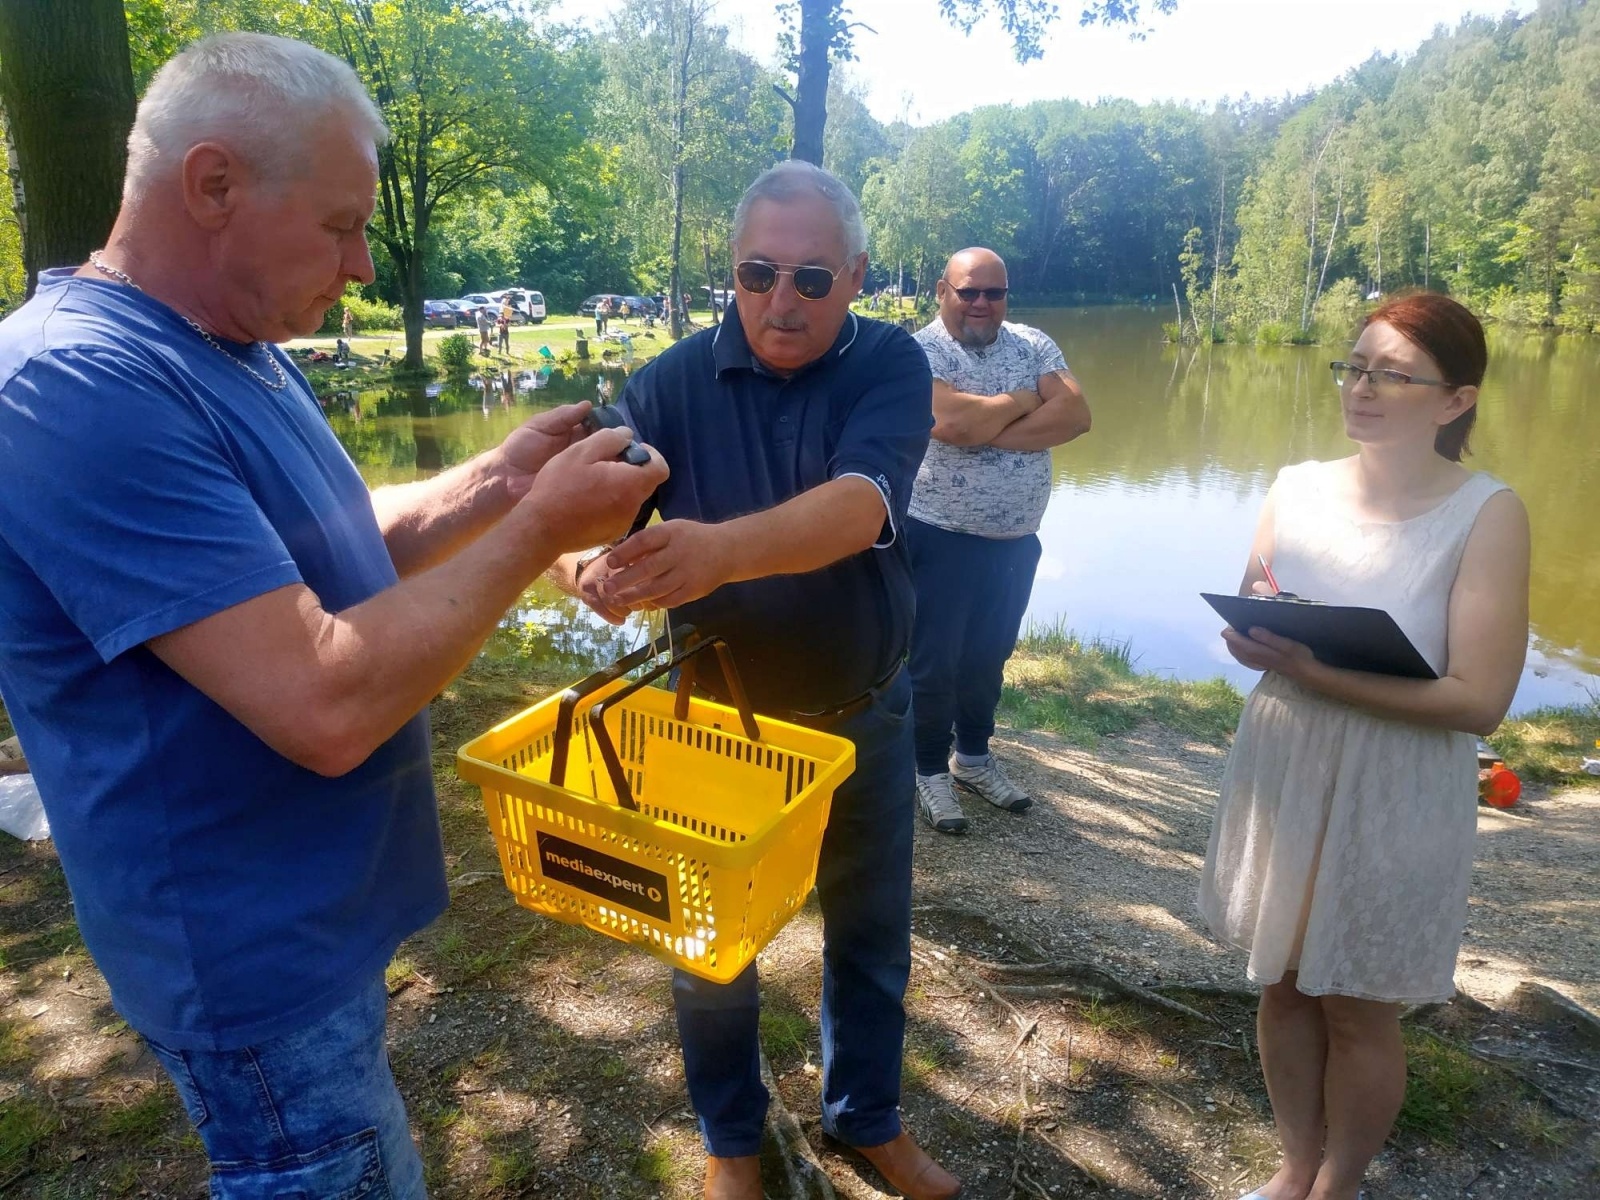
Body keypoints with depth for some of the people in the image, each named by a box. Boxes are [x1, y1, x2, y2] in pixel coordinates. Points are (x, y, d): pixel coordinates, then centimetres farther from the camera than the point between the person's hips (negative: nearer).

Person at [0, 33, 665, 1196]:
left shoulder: (240, 349, 4)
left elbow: (325, 556, 12)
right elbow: (325, 704, -34)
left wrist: (495, 481, -3)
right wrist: (536, 532, -24)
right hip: (256, 950, -9)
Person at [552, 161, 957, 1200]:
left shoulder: (891, 365, -13)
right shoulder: (674, 382, -10)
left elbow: (861, 503, -32)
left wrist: (721, 550, -51)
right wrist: (588, 561, -42)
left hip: (865, 715, 1)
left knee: (871, 934, 19)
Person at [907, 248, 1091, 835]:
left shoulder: (1034, 345, 4)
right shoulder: (921, 351, -11)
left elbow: (1075, 416, -11)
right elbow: (952, 422, -29)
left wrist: (987, 430, -20)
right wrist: (1025, 399, -12)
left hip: (1015, 541, 5)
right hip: (939, 539, -5)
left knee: (988, 657, 19)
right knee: (933, 663, 6)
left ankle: (974, 756, 39)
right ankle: (930, 770, 25)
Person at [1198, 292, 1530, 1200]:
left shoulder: (1487, 513, -15)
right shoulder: (1298, 487, -2)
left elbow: (1479, 700, -19)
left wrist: (1313, 669, -29)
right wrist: (1257, 636, -16)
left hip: (1396, 797, -4)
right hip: (1283, 772, 4)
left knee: (1359, 1008, 13)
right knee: (1286, 982, 17)